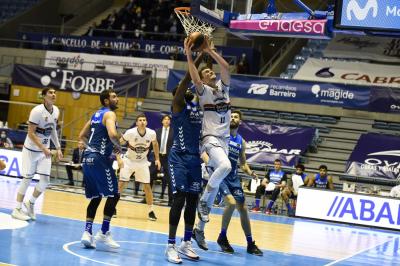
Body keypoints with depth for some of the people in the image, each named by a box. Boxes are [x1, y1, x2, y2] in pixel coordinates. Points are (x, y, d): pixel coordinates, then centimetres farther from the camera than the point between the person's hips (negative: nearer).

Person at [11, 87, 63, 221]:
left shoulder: (56, 111, 1)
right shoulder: (37, 111, -20)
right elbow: (31, 133, -20)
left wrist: (58, 148, 9)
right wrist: (43, 149, -25)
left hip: (45, 150, 6)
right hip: (31, 149, -6)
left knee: (45, 179, -2)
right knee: (27, 178, -3)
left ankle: (31, 203, 19)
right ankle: (17, 209, 7)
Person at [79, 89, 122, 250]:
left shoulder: (96, 115, 20)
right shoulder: (110, 114, -6)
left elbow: (82, 136, 27)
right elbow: (112, 134, -25)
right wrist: (118, 148, -8)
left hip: (88, 158, 9)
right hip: (100, 159, -9)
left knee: (95, 197, 14)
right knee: (113, 195, -2)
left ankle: (87, 233, 6)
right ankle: (103, 234, -4)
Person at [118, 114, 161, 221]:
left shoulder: (151, 133, -17)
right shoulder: (130, 133, -25)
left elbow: (155, 144, 5)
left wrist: (157, 159, 5)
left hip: (142, 162, 2)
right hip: (129, 160, -2)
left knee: (147, 186, -1)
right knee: (121, 183, -7)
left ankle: (151, 211, 10)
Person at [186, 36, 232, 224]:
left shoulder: (223, 87, 12)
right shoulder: (203, 91, -3)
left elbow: (226, 67, -4)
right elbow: (195, 80, -24)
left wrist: (211, 51, -9)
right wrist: (189, 56, -27)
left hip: (224, 138, 7)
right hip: (210, 137, -7)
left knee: (216, 181, 9)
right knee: (225, 166, -31)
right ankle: (203, 200, -16)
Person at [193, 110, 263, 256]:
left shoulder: (241, 141, 12)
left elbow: (243, 163, 20)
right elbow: (204, 150, -10)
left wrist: (250, 172, -1)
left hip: (233, 177, 6)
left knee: (243, 208, 5)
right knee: (231, 203, -23)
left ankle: (250, 244, 17)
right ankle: (222, 237, -4)